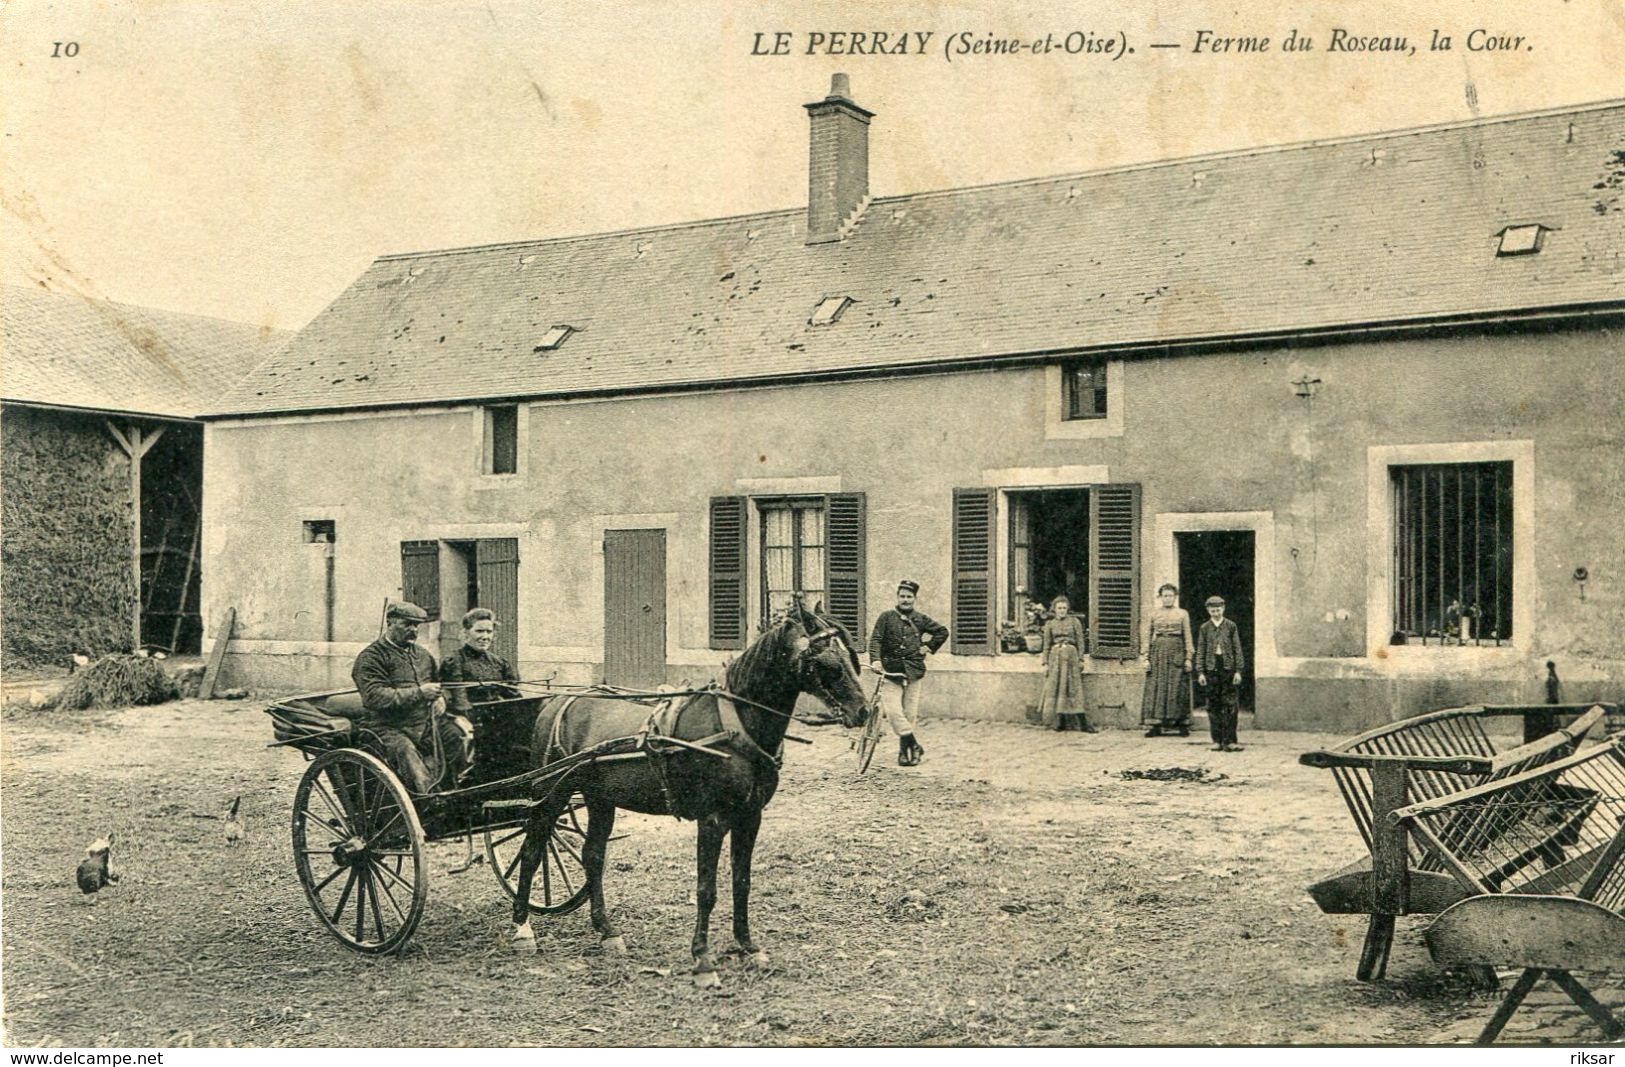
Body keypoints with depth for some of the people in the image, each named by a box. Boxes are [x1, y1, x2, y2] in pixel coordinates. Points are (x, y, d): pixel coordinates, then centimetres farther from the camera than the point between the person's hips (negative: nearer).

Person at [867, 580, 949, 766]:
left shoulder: (921, 619, 9)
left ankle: (905, 750, 14)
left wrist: (929, 647, 12)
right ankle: (914, 746, -4)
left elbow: (942, 631, 21)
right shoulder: (887, 616, 3)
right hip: (891, 671, -1)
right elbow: (875, 639, -5)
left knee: (910, 714, 1)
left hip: (913, 671, 1)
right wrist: (875, 659, -20)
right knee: (893, 711, -14)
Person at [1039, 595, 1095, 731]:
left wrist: (1081, 659, -3)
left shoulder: (1074, 621, 4)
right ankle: (1060, 722, 7)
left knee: (1073, 689, -7)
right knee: (1055, 688, 0)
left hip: (1071, 655, -2)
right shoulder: (1050, 624, 8)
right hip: (1055, 657, 2)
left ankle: (1084, 723, -7)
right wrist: (1045, 663, 3)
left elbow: (1080, 641, 3)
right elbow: (1046, 645, 9)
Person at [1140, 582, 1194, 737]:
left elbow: (1187, 637, 6)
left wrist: (1188, 657, -1)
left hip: (1176, 651, -1)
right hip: (1158, 650, 1)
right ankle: (1156, 726, -3)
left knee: (1178, 688, -2)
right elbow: (1147, 636, 7)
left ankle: (1182, 725, 3)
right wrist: (1145, 657, -1)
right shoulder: (1153, 614, 9)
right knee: (1156, 687, -4)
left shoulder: (1183, 614, 7)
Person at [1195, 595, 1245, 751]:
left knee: (1229, 706, -5)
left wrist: (1238, 670, -2)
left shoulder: (1231, 626, 5)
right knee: (1213, 706, 3)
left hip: (1228, 669, -1)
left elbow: (1237, 649, 4)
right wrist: (1200, 672, -1)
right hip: (1211, 670, 1)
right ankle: (1217, 741, 8)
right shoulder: (1204, 628, 7)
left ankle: (1229, 741, -3)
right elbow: (1200, 651, 7)